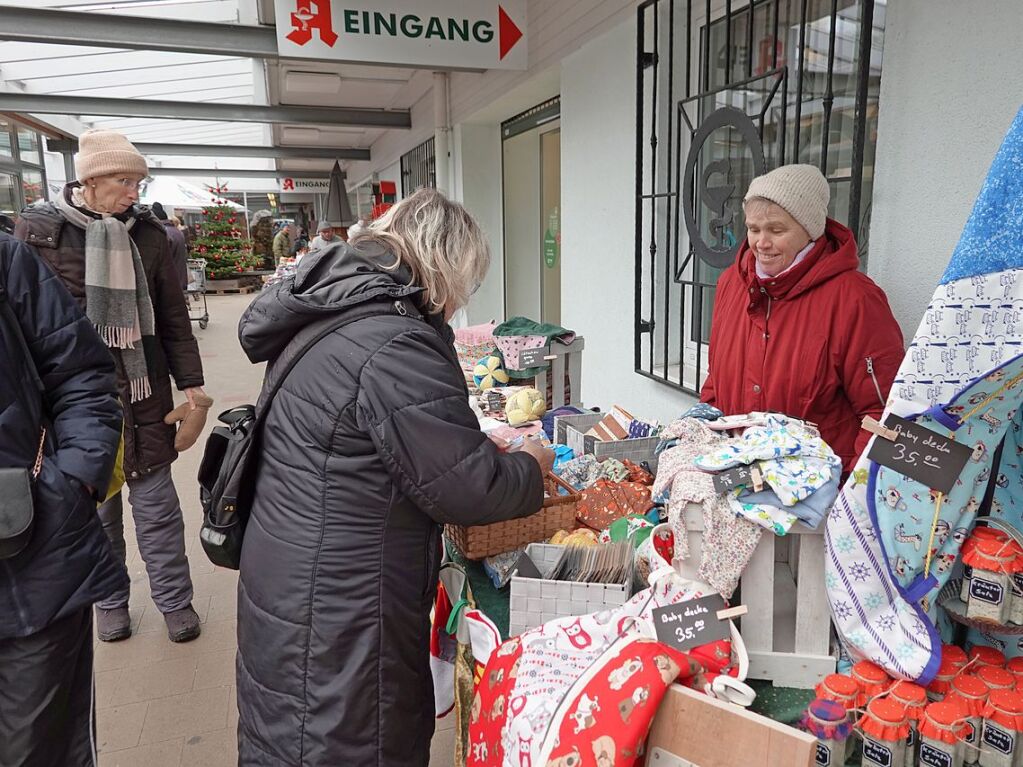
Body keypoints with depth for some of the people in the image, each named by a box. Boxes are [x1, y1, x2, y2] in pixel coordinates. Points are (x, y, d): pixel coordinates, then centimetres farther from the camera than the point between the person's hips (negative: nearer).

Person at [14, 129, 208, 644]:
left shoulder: (147, 232, 3)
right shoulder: (40, 230, -4)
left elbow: (172, 314, 7)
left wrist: (191, 381, 5)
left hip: (143, 393, 1)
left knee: (155, 500, 8)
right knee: (95, 505, 12)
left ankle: (174, 600, 23)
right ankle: (110, 601, 31)